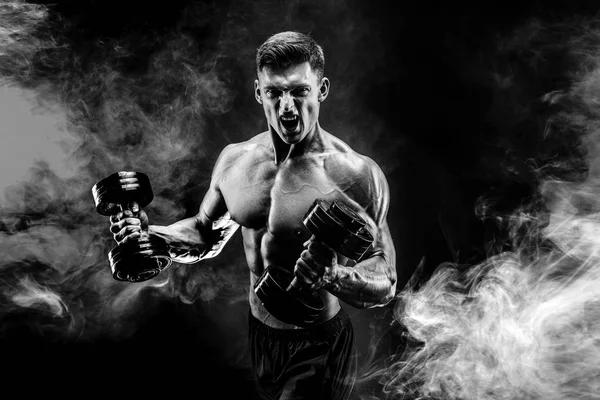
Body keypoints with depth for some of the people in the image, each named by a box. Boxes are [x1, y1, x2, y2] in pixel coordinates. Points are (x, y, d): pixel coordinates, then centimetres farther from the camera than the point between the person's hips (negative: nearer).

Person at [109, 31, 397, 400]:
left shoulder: (357, 175, -23)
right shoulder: (234, 159, -6)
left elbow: (386, 283, -20)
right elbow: (206, 233, 9)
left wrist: (331, 277, -39)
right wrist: (147, 232, -7)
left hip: (318, 345, -5)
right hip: (258, 331, 6)